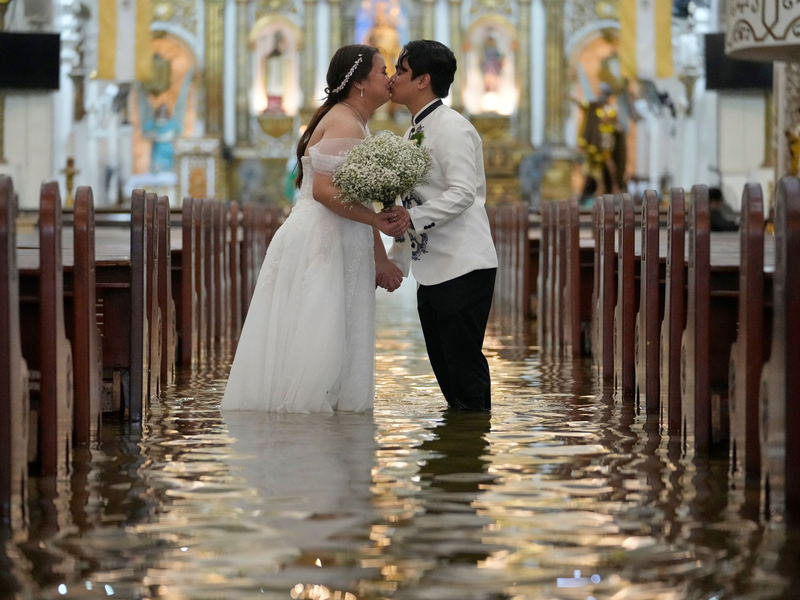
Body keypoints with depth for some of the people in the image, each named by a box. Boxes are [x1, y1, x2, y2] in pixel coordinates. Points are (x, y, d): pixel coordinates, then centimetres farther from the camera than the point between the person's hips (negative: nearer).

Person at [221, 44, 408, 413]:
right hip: (318, 245, -11)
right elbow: (324, 190, -24)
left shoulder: (356, 126, 20)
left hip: (341, 250, 11)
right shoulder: (344, 124, -13)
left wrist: (380, 259, 19)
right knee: (315, 339, -9)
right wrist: (376, 220, -21)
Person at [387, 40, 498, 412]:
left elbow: (462, 193, -22)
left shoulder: (451, 127, -10)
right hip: (431, 271, 10)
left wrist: (412, 217, -29)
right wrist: (394, 261, 18)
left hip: (463, 268, -10)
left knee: (464, 366, -9)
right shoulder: (414, 133, 18)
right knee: (444, 368, 11)